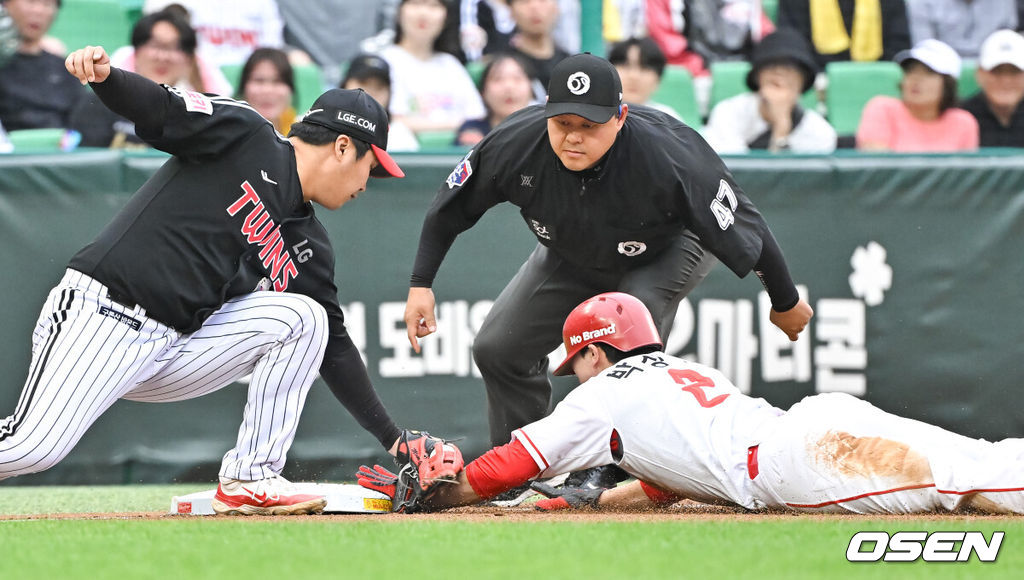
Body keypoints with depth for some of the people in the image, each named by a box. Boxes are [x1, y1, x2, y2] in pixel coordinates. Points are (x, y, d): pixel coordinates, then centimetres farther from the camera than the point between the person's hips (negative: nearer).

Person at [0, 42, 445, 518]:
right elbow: (158, 111, -13)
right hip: (99, 316, -7)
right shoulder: (244, 136, -2)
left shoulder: (308, 247, 15)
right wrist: (105, 76, -35)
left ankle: (249, 479, -4)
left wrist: (393, 439, 16)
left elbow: (333, 345, 19)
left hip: (176, 352, 7)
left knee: (305, 318, -5)